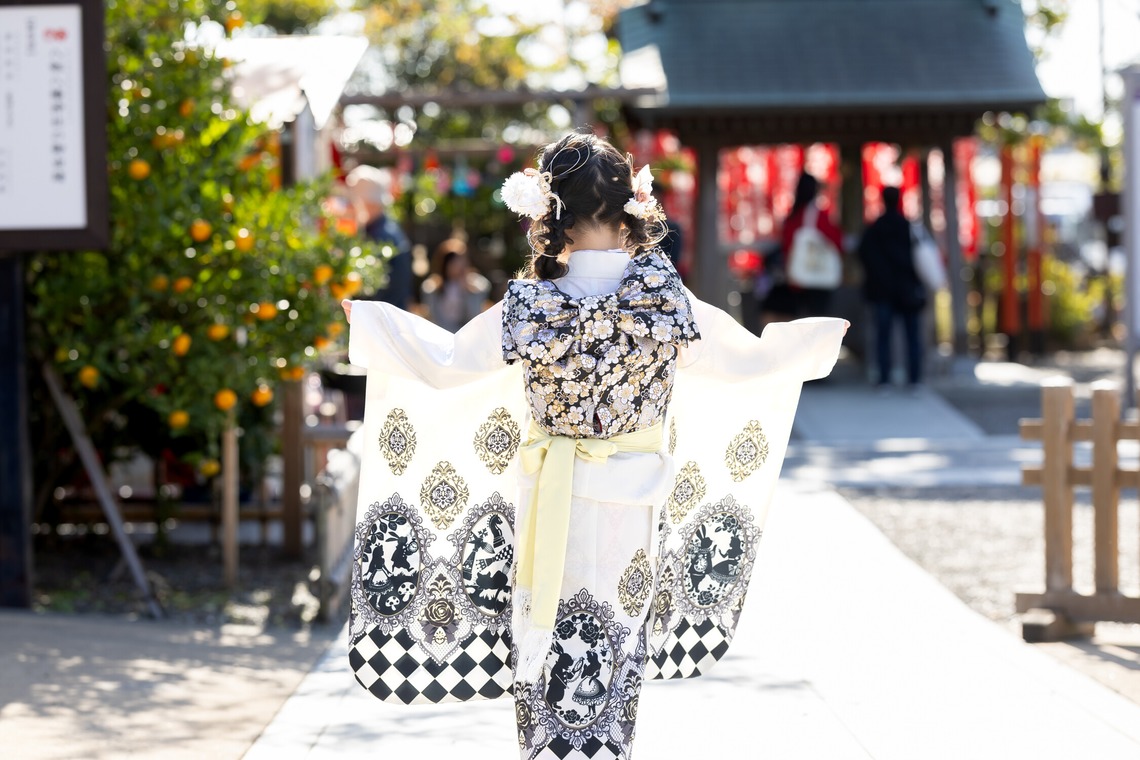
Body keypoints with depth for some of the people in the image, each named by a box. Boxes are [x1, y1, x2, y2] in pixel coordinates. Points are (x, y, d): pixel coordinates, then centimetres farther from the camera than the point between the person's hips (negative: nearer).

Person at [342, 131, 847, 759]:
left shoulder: (529, 305, -14)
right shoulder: (666, 297, -11)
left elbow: (444, 364, -3)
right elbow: (750, 361, 0)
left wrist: (361, 318, 12)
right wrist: (823, 337, 19)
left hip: (550, 502, -1)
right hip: (634, 508, 1)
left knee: (546, 648, 11)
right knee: (617, 652, 13)